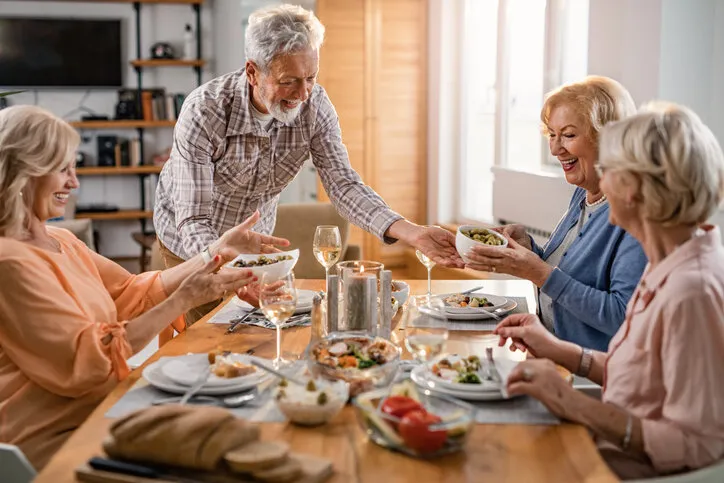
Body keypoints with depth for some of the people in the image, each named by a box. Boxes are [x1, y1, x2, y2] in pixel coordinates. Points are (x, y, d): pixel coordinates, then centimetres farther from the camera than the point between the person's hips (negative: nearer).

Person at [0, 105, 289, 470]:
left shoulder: (61, 241, 10)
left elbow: (131, 293, 8)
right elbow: (89, 358, -21)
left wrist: (220, 249, 2)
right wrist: (184, 300, -22)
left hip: (98, 416, 8)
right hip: (53, 443, -8)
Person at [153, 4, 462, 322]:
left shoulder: (315, 105, -19)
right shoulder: (204, 111, -32)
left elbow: (342, 184, -21)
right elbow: (193, 221, -34)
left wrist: (411, 232, -37)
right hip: (193, 246, -4)